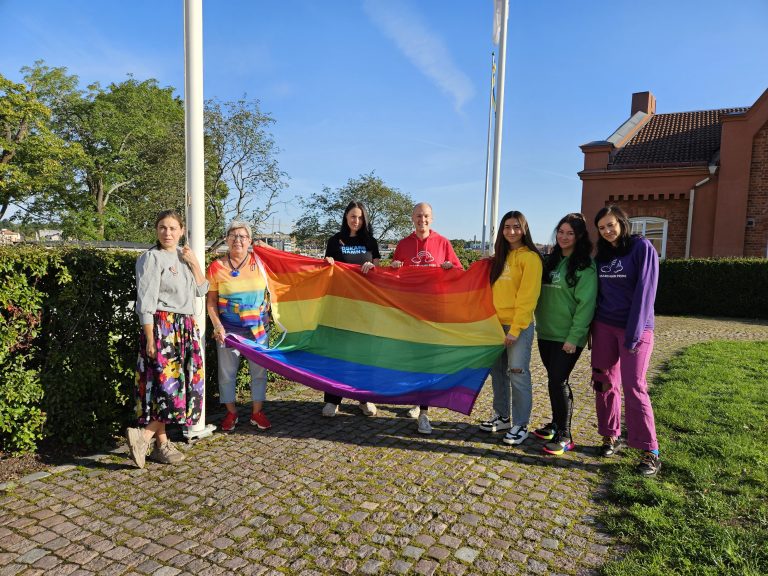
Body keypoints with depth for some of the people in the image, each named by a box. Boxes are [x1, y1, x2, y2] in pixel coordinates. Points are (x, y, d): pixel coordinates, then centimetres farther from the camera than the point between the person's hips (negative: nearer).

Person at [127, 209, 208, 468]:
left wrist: (194, 263, 0)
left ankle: (161, 443, 14)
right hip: (162, 326, -7)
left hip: (186, 327, 7)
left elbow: (202, 290, 13)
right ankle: (144, 436, -2)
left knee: (182, 382, 6)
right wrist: (150, 338, -16)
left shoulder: (184, 256, 15)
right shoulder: (151, 257, -6)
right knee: (167, 382, -12)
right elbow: (146, 301, -11)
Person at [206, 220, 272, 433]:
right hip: (228, 328, -1)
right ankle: (231, 413, 26)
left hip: (258, 327, 1)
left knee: (259, 370, 9)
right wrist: (217, 325, -10)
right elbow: (211, 301, 0)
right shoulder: (217, 267, -3)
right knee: (227, 371, 8)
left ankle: (257, 412, 25)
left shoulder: (260, 262, -1)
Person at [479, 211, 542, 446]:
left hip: (519, 325, -7)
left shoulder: (529, 257, -9)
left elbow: (527, 297, -14)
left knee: (518, 374, -1)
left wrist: (515, 329, -17)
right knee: (498, 371, 13)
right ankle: (502, 416, 27)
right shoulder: (500, 256, 14)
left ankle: (520, 425, 11)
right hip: (497, 323, 7)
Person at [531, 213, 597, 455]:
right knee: (554, 380, 14)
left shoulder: (586, 266, -10)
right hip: (545, 332, 6)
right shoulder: (551, 260, 11)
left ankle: (564, 436, 7)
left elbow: (586, 304, -15)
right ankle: (556, 424, 29)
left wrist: (574, 337, -18)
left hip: (567, 337, -6)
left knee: (558, 381, -6)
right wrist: (539, 322, 9)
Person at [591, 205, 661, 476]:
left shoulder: (642, 247, -7)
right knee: (605, 383, 7)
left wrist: (633, 333, -17)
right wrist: (593, 327, 6)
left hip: (635, 328, -5)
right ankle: (611, 436, 20)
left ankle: (650, 452, 2)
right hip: (604, 326, 5)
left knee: (634, 388, -7)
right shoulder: (602, 255, 11)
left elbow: (644, 291, -13)